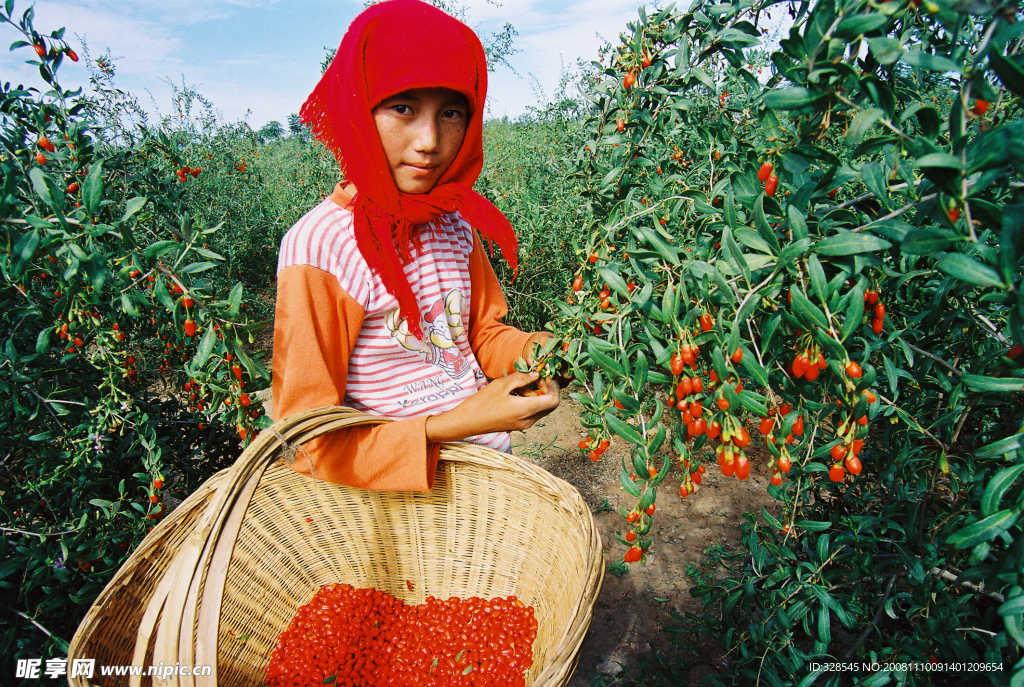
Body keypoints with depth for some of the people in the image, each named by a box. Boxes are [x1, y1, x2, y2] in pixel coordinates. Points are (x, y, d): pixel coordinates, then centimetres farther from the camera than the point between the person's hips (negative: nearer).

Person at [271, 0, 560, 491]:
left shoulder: (455, 220, -6)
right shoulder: (319, 247, -23)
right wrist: (453, 424, -28)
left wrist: (524, 348, -13)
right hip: (404, 489, -5)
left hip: (491, 457, 6)